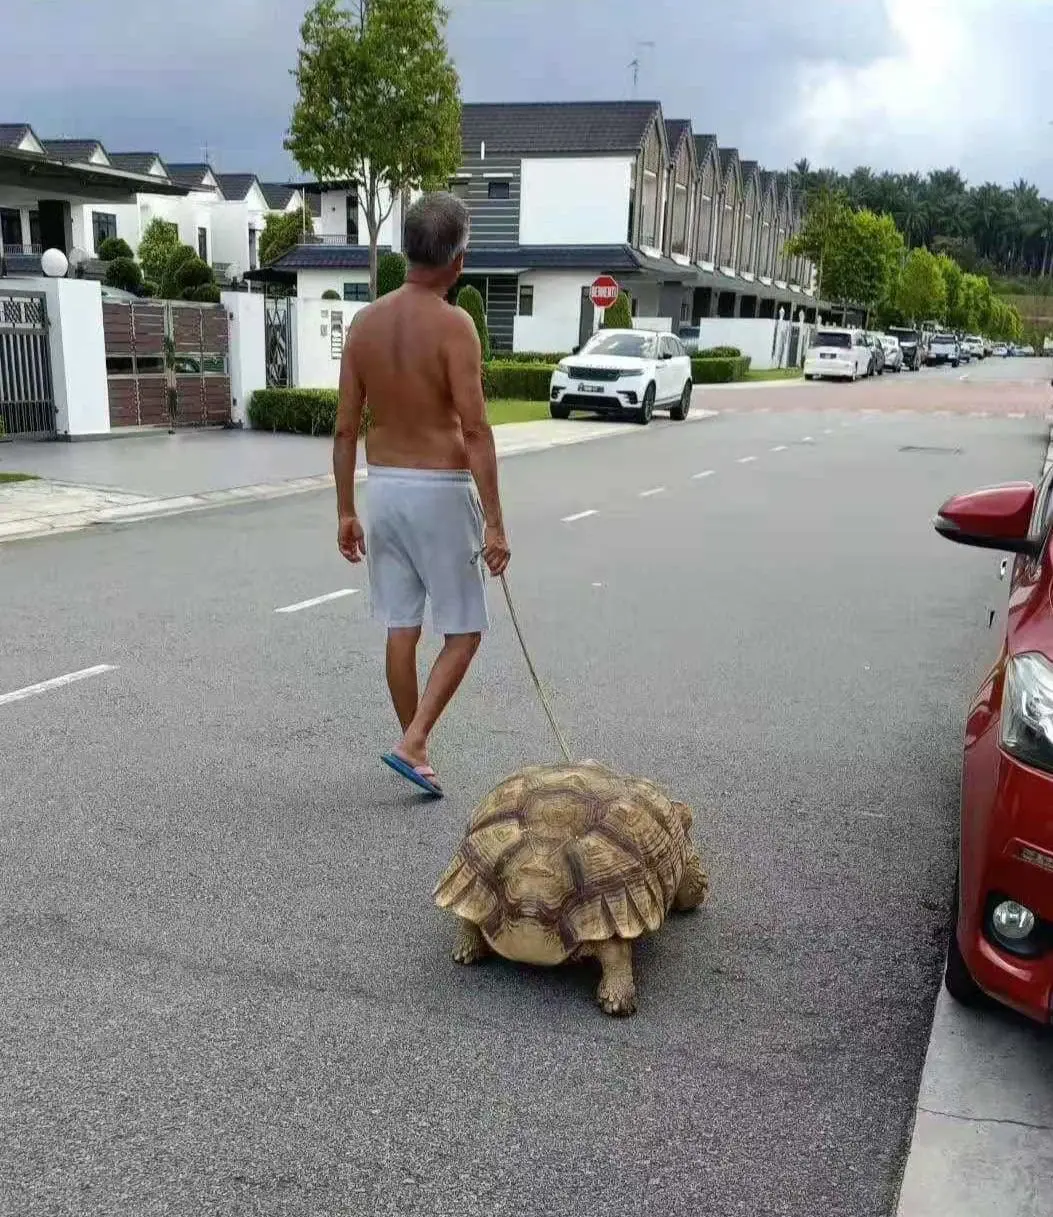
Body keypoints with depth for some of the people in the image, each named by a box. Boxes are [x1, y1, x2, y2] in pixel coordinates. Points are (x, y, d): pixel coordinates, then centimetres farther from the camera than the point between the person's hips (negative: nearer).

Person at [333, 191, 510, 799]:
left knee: (401, 629, 12)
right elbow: (475, 431, -18)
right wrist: (494, 522, -16)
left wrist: (346, 512, 12)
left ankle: (418, 750, 23)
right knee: (464, 631, 7)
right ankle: (411, 743, -2)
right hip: (440, 492, -6)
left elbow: (345, 428, 5)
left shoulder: (365, 322, 4)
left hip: (383, 488, 6)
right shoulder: (453, 324, -13)